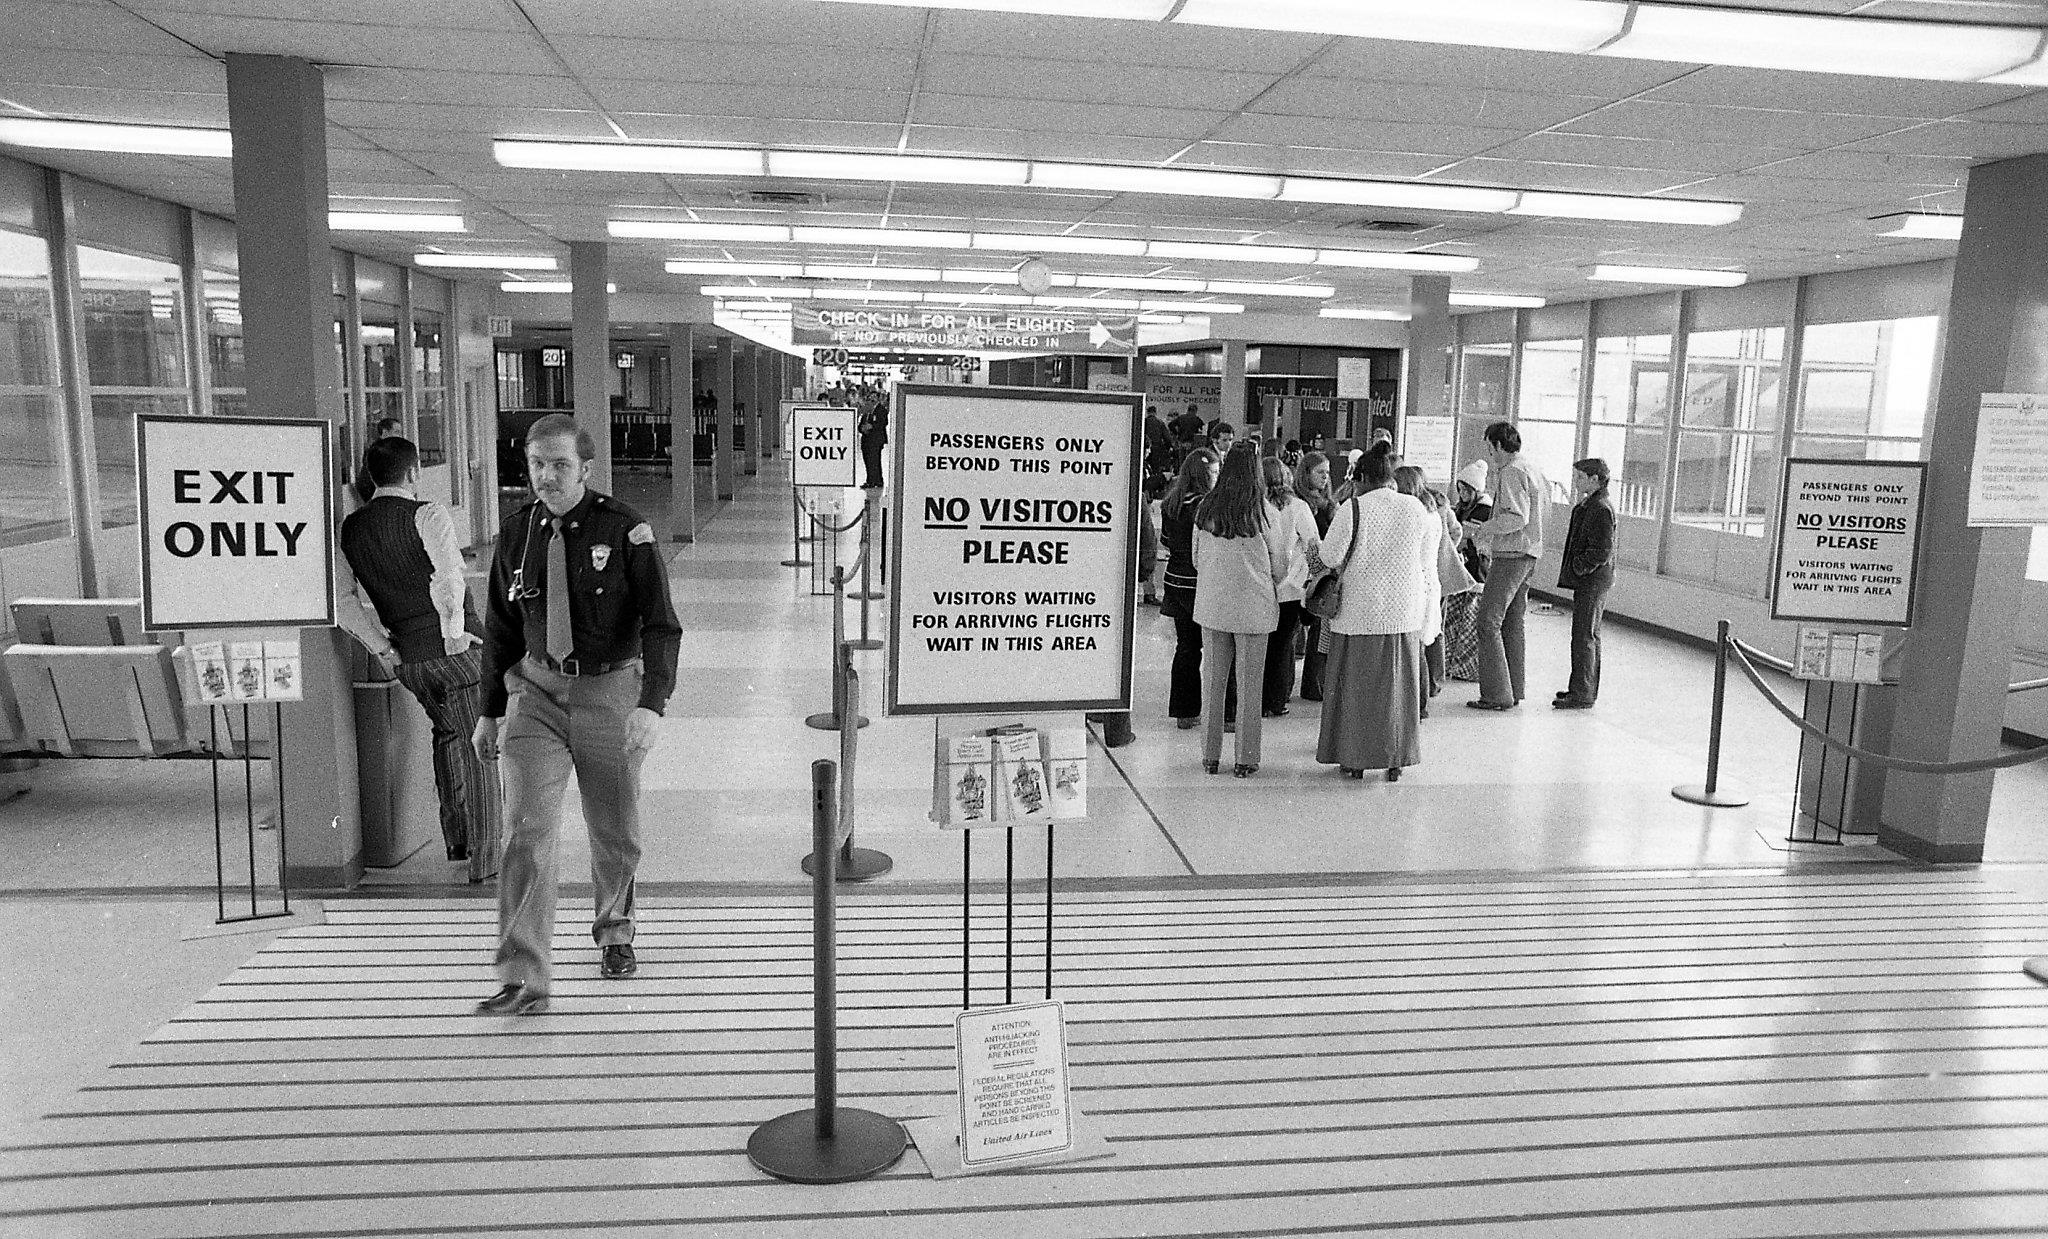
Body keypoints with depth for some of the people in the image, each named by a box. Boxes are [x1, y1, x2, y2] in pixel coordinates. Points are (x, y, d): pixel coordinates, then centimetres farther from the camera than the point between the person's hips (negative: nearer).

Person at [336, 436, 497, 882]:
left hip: (406, 659, 7)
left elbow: (341, 600, 7)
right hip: (459, 650, -6)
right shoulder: (427, 515, -13)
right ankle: (484, 858, 10)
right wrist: (454, 632, -16)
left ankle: (455, 837, 33)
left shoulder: (350, 528, 8)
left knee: (447, 730, 27)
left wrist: (382, 648, 8)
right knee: (480, 745, 5)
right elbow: (450, 576, -27)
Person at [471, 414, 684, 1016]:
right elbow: (502, 628, 12)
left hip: (610, 692, -2)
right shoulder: (516, 533, 1)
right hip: (536, 693, 2)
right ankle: (524, 980, -8)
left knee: (616, 834, 13)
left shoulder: (626, 531, -11)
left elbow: (661, 625, -15)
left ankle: (614, 930, 42)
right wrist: (490, 710, 14)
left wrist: (651, 705, -28)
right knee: (528, 831, -11)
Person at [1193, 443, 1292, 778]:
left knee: (1212, 682, 11)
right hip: (1253, 607, -3)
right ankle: (1246, 760, 11)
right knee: (1248, 686, 6)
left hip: (1211, 605, 3)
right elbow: (1280, 567, -3)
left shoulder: (1206, 508, -2)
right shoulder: (1263, 512, -11)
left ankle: (1210, 756, 18)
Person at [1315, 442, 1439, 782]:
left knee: (1355, 685, 9)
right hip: (1403, 612, 3)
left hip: (1360, 610, -3)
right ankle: (1395, 760, 19)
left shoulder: (1353, 509, -13)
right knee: (1397, 685, 13)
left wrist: (1318, 547, 12)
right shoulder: (1416, 508, 0)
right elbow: (1427, 563, 8)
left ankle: (1354, 759, 15)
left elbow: (1330, 556, -9)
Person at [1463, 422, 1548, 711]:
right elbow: (1544, 511, 23)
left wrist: (1485, 528, -11)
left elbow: (1517, 518, -23)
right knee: (1512, 624, 14)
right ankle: (1513, 692, 17)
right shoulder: (1534, 471, 16)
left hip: (1511, 555, -10)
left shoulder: (1511, 473, -14)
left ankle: (1497, 694, -8)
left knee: (1489, 622, -7)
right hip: (1530, 555, 10)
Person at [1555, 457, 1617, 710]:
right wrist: (1571, 569, 15)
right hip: (1588, 581, 11)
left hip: (1592, 581, -11)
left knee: (1584, 636, -7)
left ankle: (1582, 694, -3)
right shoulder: (1587, 505, 15)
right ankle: (1586, 689, 26)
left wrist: (1577, 568, -17)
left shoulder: (1601, 509, -18)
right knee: (1589, 636, 17)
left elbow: (1602, 551, -23)